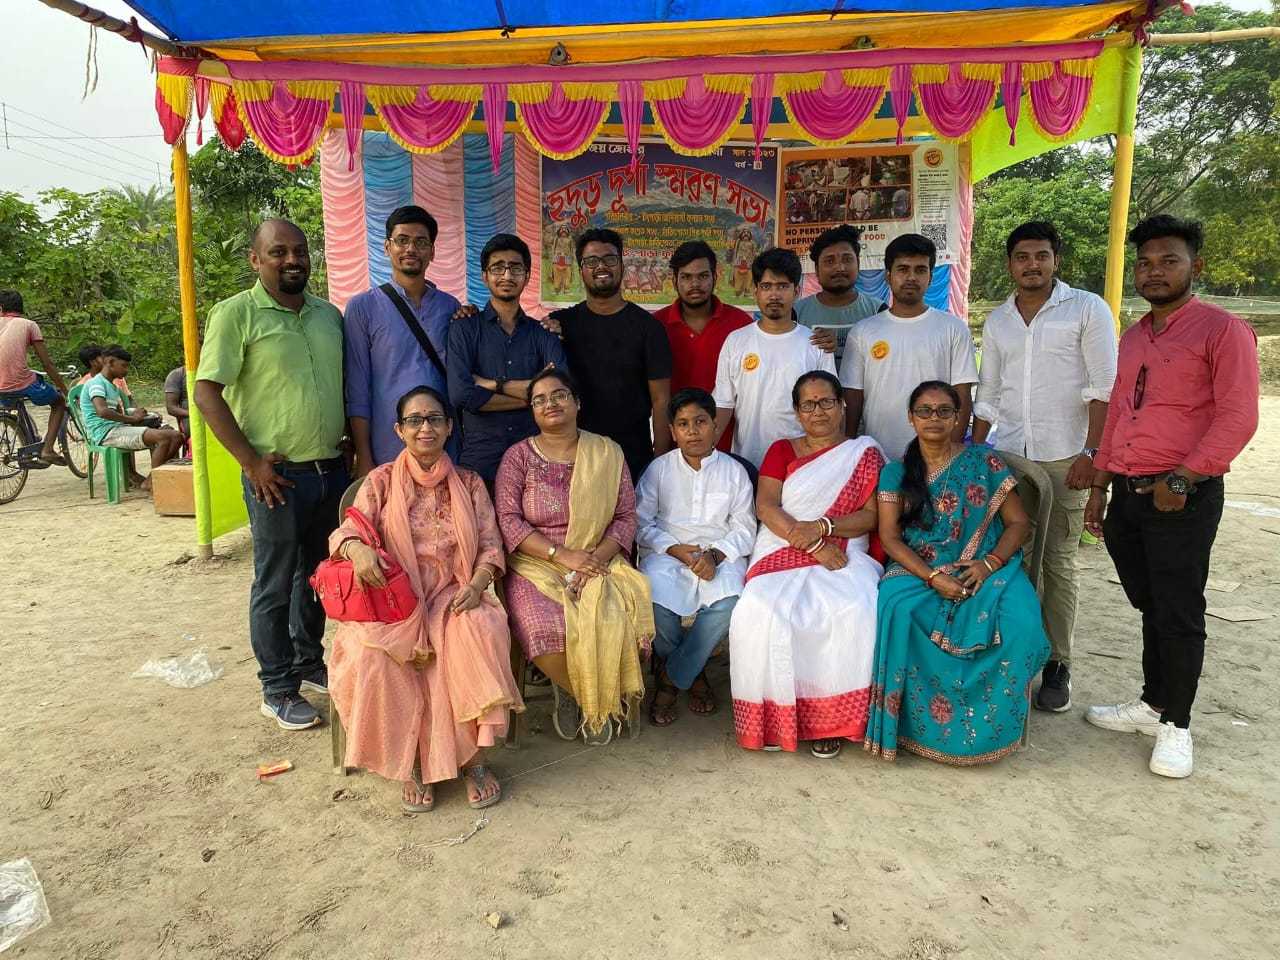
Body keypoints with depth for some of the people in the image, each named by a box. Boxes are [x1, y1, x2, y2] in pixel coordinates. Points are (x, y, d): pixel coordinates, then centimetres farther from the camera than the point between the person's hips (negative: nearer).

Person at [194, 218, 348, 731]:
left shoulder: (330, 314, 11)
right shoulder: (236, 313, -7)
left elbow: (350, 385, 19)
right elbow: (206, 393, -11)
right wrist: (252, 462, -14)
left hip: (332, 470, 6)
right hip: (279, 476, -6)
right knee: (275, 586, 5)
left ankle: (310, 664, 35)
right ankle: (278, 690, 19)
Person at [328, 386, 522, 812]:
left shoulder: (469, 484, 14)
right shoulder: (381, 482, 10)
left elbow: (491, 544, 8)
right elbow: (348, 530, -2)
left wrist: (478, 582, -14)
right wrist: (358, 548, -28)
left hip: (455, 596, 1)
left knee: (481, 632, -34)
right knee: (371, 653, -32)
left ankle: (474, 757, -19)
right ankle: (409, 762, -12)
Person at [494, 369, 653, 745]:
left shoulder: (607, 453, 10)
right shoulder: (518, 457, 6)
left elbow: (626, 516, 6)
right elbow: (509, 521, -4)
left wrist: (598, 557, -12)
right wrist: (562, 554, -15)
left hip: (598, 564, 1)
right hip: (535, 566, -1)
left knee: (614, 626, -28)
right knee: (548, 632, -32)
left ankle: (599, 700, 6)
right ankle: (572, 691, 4)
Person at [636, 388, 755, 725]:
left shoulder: (734, 470, 8)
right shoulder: (659, 469, 6)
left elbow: (744, 527, 4)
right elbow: (641, 523, 2)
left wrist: (715, 555, -15)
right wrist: (675, 549, -13)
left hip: (721, 554, 0)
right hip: (668, 552, 0)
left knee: (728, 605, -32)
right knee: (655, 603, -32)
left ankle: (670, 678, -9)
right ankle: (693, 673, 1)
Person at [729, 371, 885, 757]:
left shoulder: (865, 454, 14)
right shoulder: (781, 450, 15)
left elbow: (872, 515, 3)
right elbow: (765, 506, 0)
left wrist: (821, 528, -14)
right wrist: (812, 547, -13)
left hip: (844, 554, 0)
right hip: (782, 552, 1)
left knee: (856, 613, -32)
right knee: (764, 611, -31)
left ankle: (831, 717, -16)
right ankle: (772, 715, -15)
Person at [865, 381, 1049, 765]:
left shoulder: (984, 462, 6)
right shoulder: (895, 473, 8)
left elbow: (1019, 523, 4)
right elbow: (890, 537, -1)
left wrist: (989, 563, -15)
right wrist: (933, 577, -17)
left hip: (983, 568, 0)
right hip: (917, 570, 0)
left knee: (1018, 616, -30)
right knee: (895, 608, -33)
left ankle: (987, 725, -10)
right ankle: (923, 720, -18)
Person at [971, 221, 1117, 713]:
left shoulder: (1087, 309, 0)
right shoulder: (997, 320, 13)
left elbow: (1104, 388, -6)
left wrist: (1091, 453, -13)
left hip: (1065, 458, -3)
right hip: (1007, 456, 4)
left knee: (1059, 563, 2)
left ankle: (1058, 664, 13)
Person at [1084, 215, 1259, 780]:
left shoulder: (1222, 330, -6)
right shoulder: (1133, 338, 16)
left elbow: (1237, 417, -13)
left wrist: (1181, 479, -18)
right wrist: (1099, 487, 17)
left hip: (1183, 498, -6)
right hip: (1128, 495, 7)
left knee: (1179, 614, 2)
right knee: (1150, 606, 17)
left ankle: (1175, 725, 16)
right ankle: (1152, 703, 31)